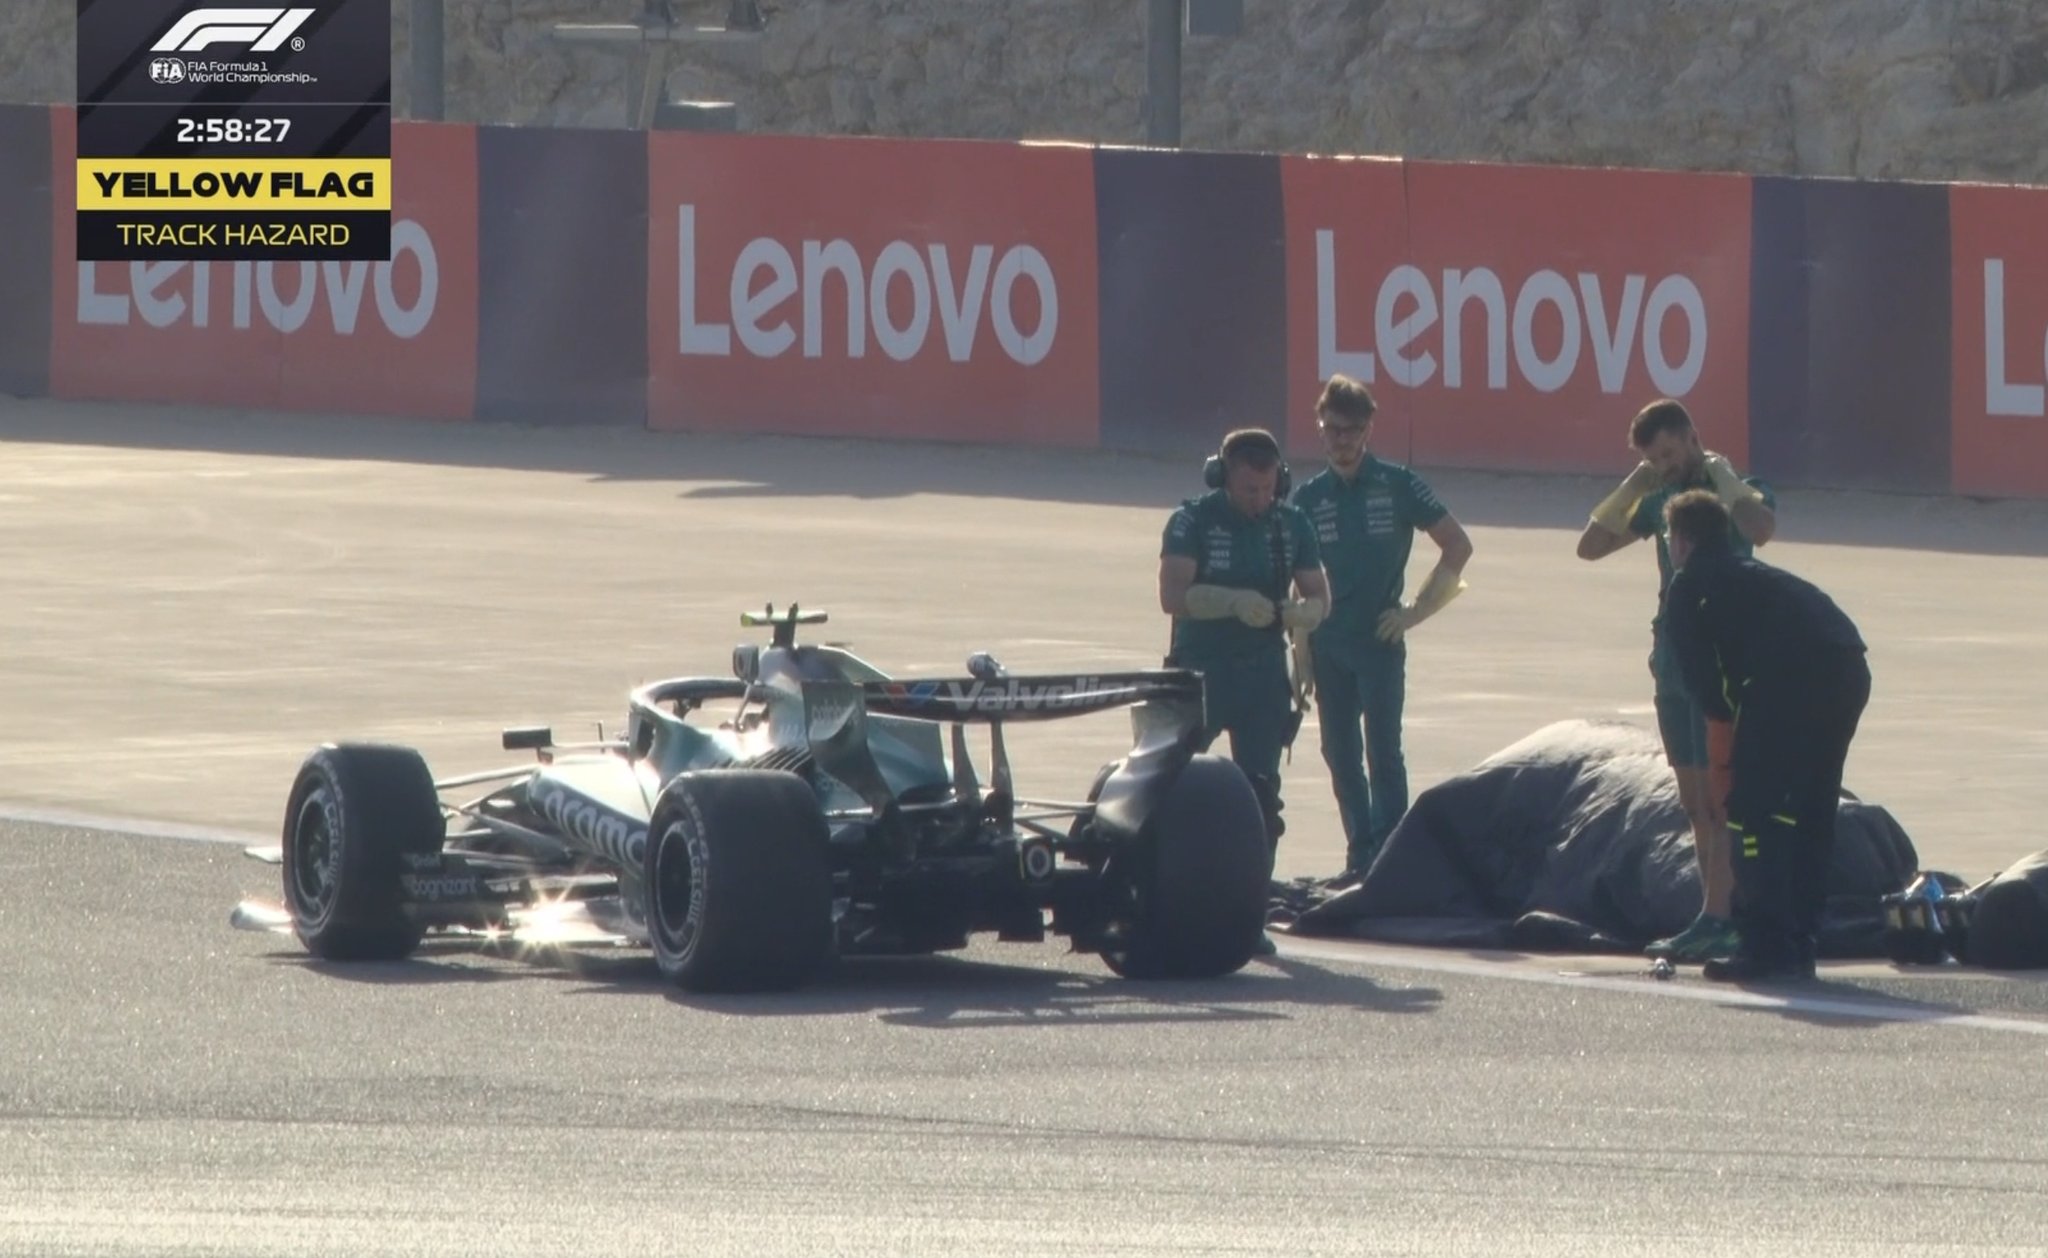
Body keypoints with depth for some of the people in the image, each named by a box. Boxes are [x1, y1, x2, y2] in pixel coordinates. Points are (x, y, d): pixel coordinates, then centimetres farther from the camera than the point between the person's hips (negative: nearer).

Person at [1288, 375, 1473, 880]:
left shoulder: (1398, 486, -1)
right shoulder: (1308, 498, 7)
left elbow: (1457, 545, 2)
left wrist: (1418, 608, -3)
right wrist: (1301, 654, 7)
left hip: (1380, 639, -4)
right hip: (1328, 644, 4)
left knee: (1382, 751, -10)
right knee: (1340, 754, 6)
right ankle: (1360, 854, 14)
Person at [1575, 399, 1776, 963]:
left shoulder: (1739, 489, -6)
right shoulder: (1662, 499, 13)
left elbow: (1760, 528, -29)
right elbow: (1591, 546, 12)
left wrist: (1721, 477, -17)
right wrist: (1631, 489, 2)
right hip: (1674, 657, 8)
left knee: (1718, 795, -10)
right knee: (1694, 800, 8)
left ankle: (1716, 918, -13)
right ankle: (1721, 917, 11)